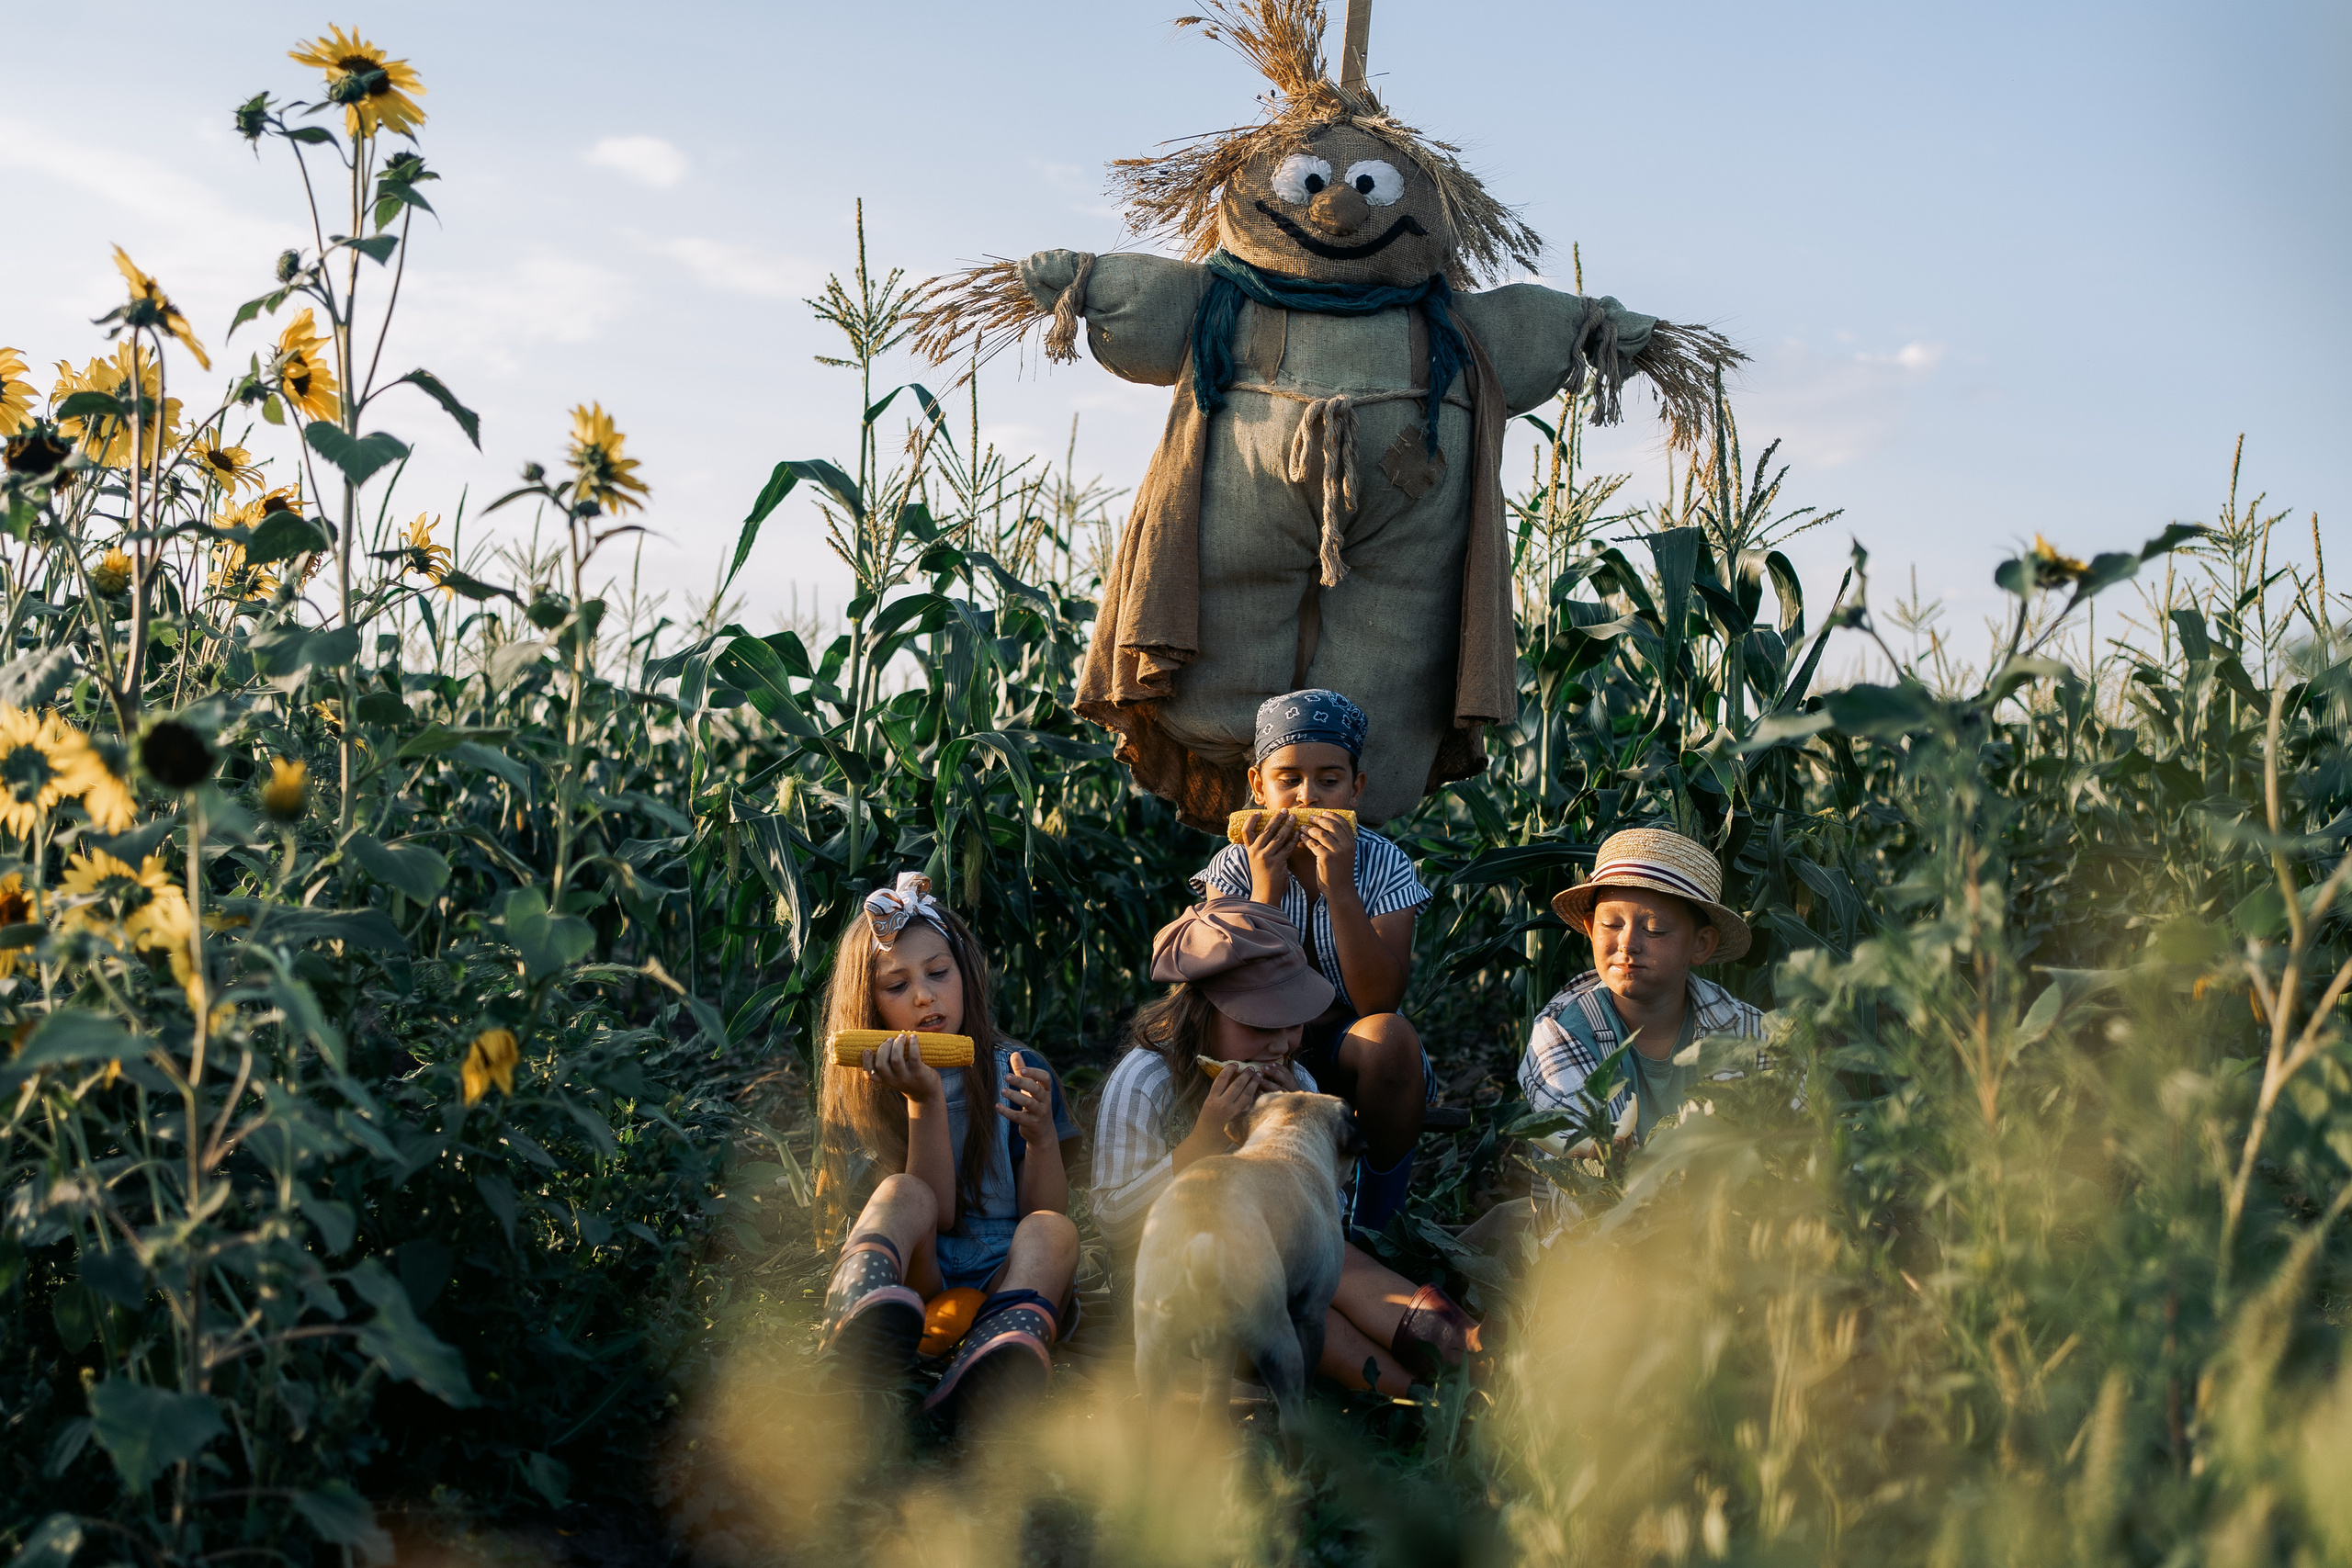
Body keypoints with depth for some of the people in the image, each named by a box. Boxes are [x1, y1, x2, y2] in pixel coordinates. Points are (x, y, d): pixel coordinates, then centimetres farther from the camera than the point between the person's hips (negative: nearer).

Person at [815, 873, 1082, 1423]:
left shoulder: (1017, 1072, 8)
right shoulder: (861, 1093, 6)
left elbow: (1047, 1213, 4)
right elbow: (936, 1211, -6)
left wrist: (1040, 1137, -15)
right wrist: (926, 1101, -18)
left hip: (1004, 1280, 1)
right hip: (919, 1279, -1)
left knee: (1053, 1232, -29)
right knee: (904, 1194, -28)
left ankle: (999, 1355, -64)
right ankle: (863, 1310, -64)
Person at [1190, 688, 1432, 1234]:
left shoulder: (1384, 866, -10)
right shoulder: (1235, 867, -8)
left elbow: (1380, 1002, -23)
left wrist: (1340, 889, -31)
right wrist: (1266, 893, -27)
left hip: (1355, 1055, 0)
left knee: (1389, 1035, -32)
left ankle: (1375, 1221, -15)